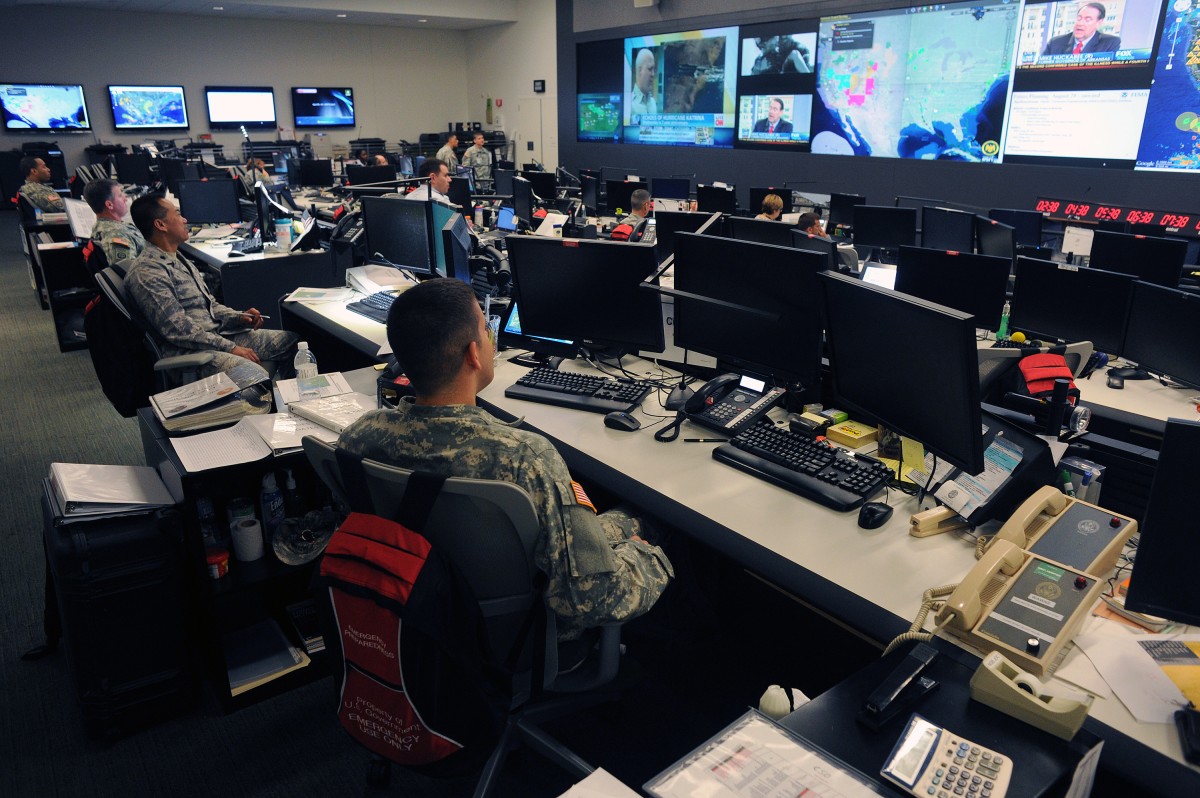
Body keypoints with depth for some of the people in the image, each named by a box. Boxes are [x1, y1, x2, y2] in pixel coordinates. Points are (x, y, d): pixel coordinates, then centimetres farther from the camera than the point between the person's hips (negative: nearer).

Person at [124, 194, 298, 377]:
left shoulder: (177, 259, 19)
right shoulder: (146, 272, -12)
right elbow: (178, 329, -18)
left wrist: (239, 317, 5)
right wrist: (230, 348, -18)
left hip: (218, 334, 10)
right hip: (190, 352, -10)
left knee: (289, 340, 0)